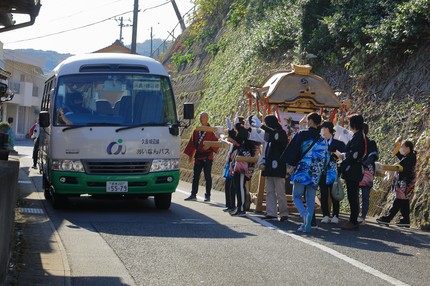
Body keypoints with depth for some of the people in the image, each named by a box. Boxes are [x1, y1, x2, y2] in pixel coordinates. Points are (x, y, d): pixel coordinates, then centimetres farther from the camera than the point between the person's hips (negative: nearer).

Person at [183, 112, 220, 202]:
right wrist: (190, 155, 11)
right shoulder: (196, 131, 10)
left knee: (207, 177, 0)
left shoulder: (211, 131, -3)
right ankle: (193, 195, 11)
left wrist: (209, 146, -22)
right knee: (195, 177, 6)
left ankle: (208, 195, 7)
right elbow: (192, 143, 14)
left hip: (207, 157, -5)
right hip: (198, 157, 5)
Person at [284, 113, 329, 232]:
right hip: (316, 173, 4)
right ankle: (307, 224, 4)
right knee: (311, 200, 9)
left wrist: (292, 165, 3)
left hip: (302, 169, -4)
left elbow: (294, 150, -8)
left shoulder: (302, 134, -5)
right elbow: (327, 158, 11)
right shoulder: (323, 140, 8)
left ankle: (305, 214, -25)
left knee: (297, 196, 2)